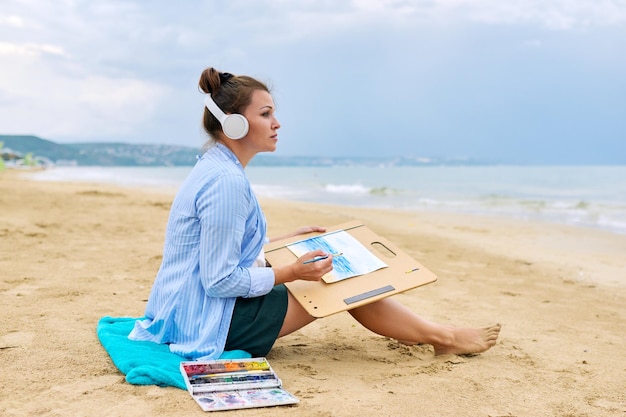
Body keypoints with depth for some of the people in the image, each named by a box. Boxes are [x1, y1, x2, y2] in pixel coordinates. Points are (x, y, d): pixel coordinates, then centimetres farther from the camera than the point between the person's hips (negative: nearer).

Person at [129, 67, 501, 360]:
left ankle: (424, 332, 24)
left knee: (337, 276, 13)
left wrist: (286, 240, 14)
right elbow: (219, 281, -25)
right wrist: (292, 272, -19)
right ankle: (442, 337, 13)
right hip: (210, 323, -10)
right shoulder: (226, 182, -24)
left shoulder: (214, 169, 7)